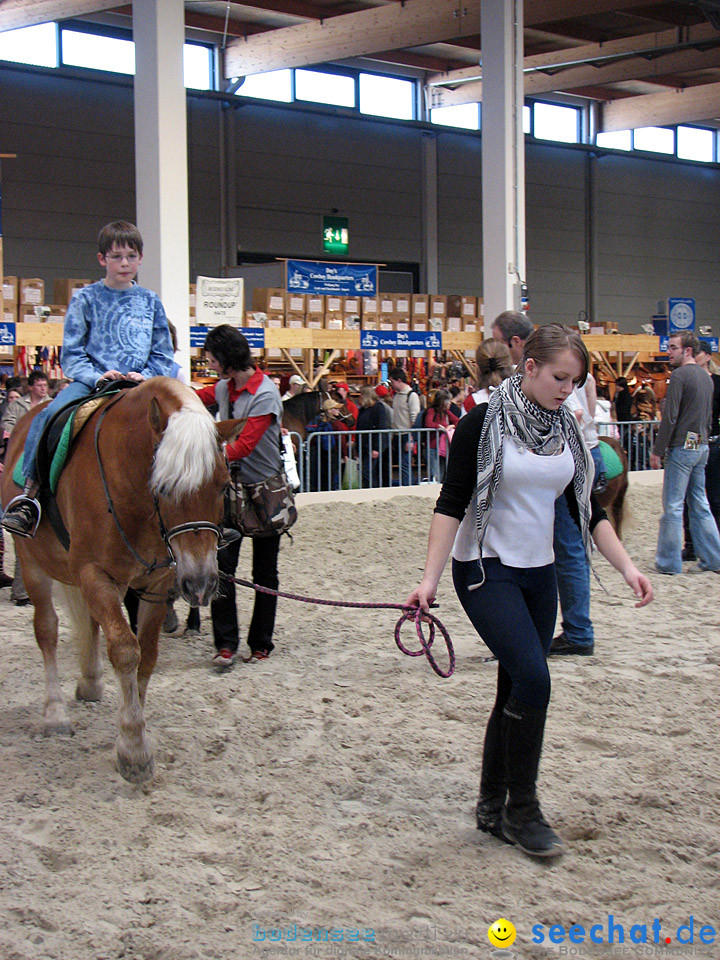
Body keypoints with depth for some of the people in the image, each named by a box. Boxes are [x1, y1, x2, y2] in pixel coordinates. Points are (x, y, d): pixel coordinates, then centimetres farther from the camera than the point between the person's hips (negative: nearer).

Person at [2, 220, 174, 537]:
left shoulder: (150, 302, 13)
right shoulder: (86, 298, 7)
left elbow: (163, 356, 16)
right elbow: (71, 354, 5)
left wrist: (145, 375, -5)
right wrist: (98, 377, -13)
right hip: (91, 381, -1)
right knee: (48, 416, -27)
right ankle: (29, 493, -23)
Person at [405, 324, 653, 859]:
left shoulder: (566, 431, 6)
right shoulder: (483, 424, -12)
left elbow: (587, 509, 10)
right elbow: (451, 505, -12)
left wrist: (627, 565, -1)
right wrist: (430, 579, -19)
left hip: (539, 574, 6)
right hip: (486, 570, -6)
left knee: (517, 690, 8)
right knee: (532, 678, -18)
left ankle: (492, 809, 21)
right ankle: (521, 808, -3)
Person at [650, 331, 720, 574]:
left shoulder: (680, 375, -13)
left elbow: (669, 417, -16)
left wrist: (657, 451, -12)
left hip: (682, 447, -8)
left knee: (672, 506, -2)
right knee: (700, 504, 14)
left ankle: (669, 562, 1)